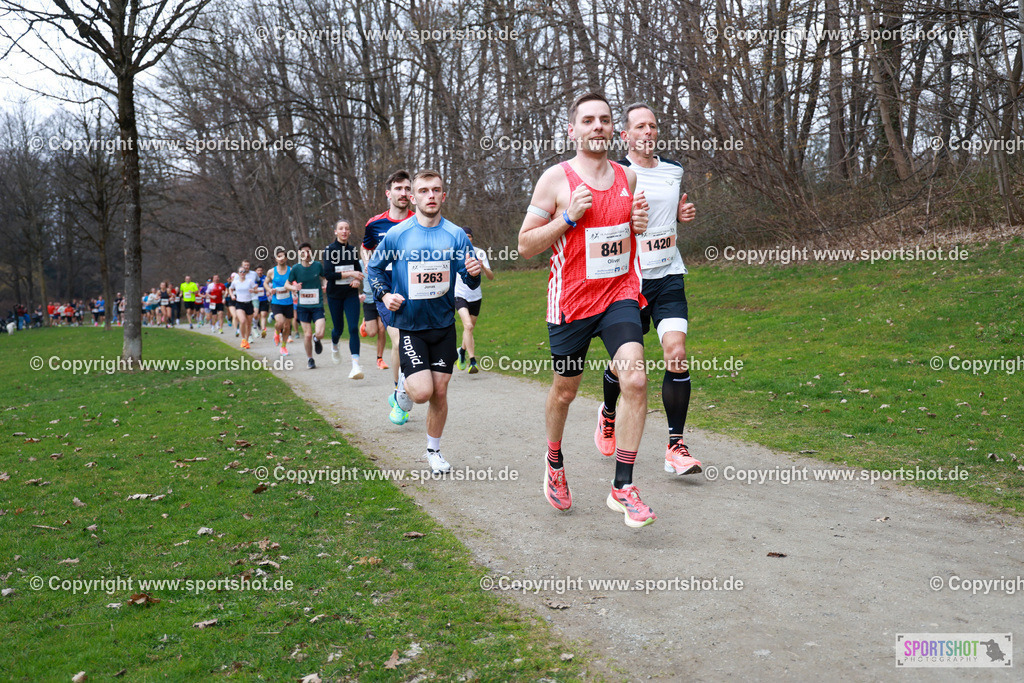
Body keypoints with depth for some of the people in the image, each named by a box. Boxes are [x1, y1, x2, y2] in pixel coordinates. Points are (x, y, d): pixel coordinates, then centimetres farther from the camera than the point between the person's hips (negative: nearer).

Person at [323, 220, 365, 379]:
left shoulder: (353, 250, 5)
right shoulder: (329, 250, -7)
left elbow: (359, 271, 15)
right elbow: (328, 274, -15)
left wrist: (357, 280, -7)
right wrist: (349, 273, -21)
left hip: (351, 294, 2)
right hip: (334, 295, -2)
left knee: (354, 328, -12)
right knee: (338, 328, 11)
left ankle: (355, 366, -18)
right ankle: (334, 345, 48)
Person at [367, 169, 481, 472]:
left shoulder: (456, 235, -2)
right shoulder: (396, 235, -5)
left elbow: (470, 281, -3)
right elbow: (374, 268, 9)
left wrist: (474, 273, -25)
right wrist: (384, 295, -6)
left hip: (443, 324, 2)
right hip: (409, 325, -2)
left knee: (440, 393, 7)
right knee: (422, 392, -13)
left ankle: (433, 450, 27)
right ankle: (404, 388, 24)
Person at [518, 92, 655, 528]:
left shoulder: (627, 177, 8)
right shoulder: (556, 178, -6)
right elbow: (526, 245, -5)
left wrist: (641, 225, 1)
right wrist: (569, 216, -17)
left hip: (619, 295, 3)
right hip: (571, 300, -2)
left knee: (635, 380, -17)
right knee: (565, 391, 12)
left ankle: (622, 488, -8)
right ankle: (554, 463, 41)